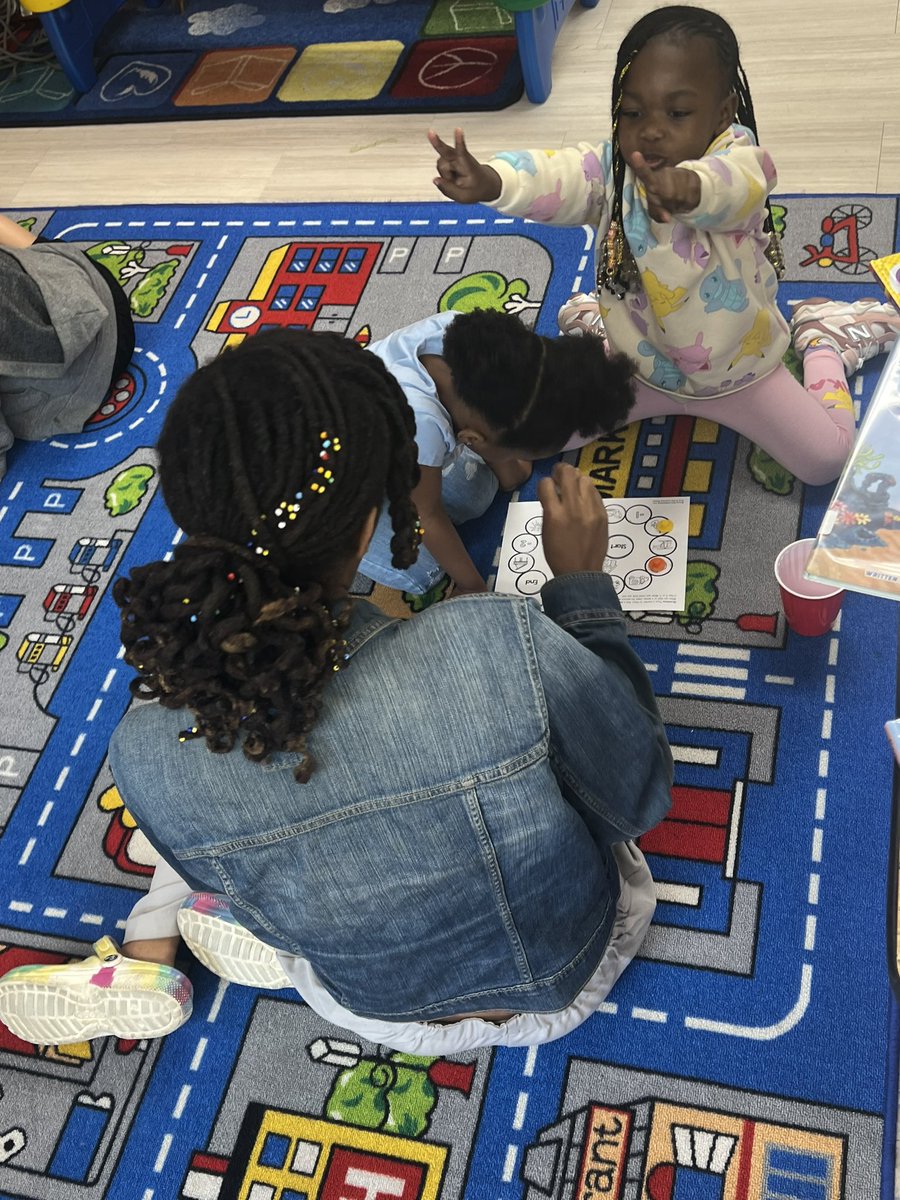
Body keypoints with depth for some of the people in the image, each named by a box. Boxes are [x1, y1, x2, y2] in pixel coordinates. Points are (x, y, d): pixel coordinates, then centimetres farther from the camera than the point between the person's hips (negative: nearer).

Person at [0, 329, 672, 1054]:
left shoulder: (147, 755, -29)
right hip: (570, 978, 0)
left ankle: (146, 955, 22)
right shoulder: (505, 648, -38)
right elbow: (640, 799, -17)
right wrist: (583, 584, -12)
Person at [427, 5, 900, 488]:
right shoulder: (611, 170, -19)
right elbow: (555, 175, -40)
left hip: (738, 372, -2)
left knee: (827, 457, -5)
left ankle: (821, 342, 24)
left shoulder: (739, 161, -27)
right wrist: (489, 182, -62)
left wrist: (690, 186, -76)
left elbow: (731, 185, -52)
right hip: (639, 369, 2)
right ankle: (594, 326, 28)